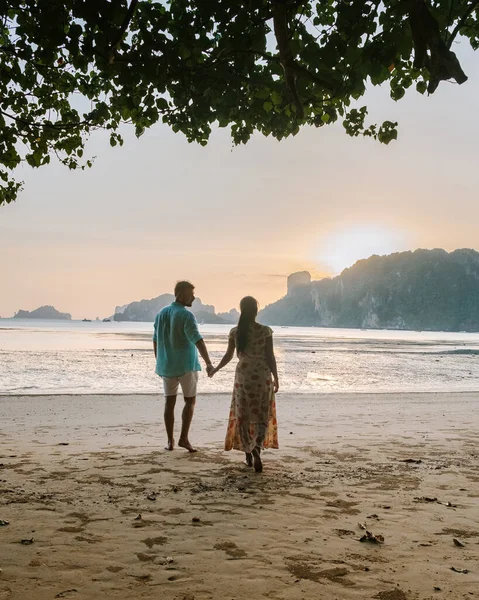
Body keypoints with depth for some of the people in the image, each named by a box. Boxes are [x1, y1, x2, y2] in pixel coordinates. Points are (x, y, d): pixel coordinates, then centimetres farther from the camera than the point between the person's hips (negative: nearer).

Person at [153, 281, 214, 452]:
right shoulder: (186, 316, -14)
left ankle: (170, 441, 10)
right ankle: (184, 438, -1)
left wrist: (159, 362, 24)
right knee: (190, 400, 6)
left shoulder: (161, 314, 7)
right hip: (186, 364, -5)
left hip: (167, 365, 6)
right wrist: (208, 363, -28)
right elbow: (198, 340, -24)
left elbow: (156, 340, 15)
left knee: (169, 402, 10)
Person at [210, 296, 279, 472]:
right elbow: (270, 357, -8)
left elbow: (228, 356, 4)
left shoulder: (235, 332, -3)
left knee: (243, 416, 12)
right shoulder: (265, 331, -9)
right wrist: (276, 378, 2)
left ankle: (248, 455, 15)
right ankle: (257, 448, -17)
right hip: (262, 377, -2)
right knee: (262, 415, 7)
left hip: (243, 376, 2)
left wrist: (215, 369, 21)